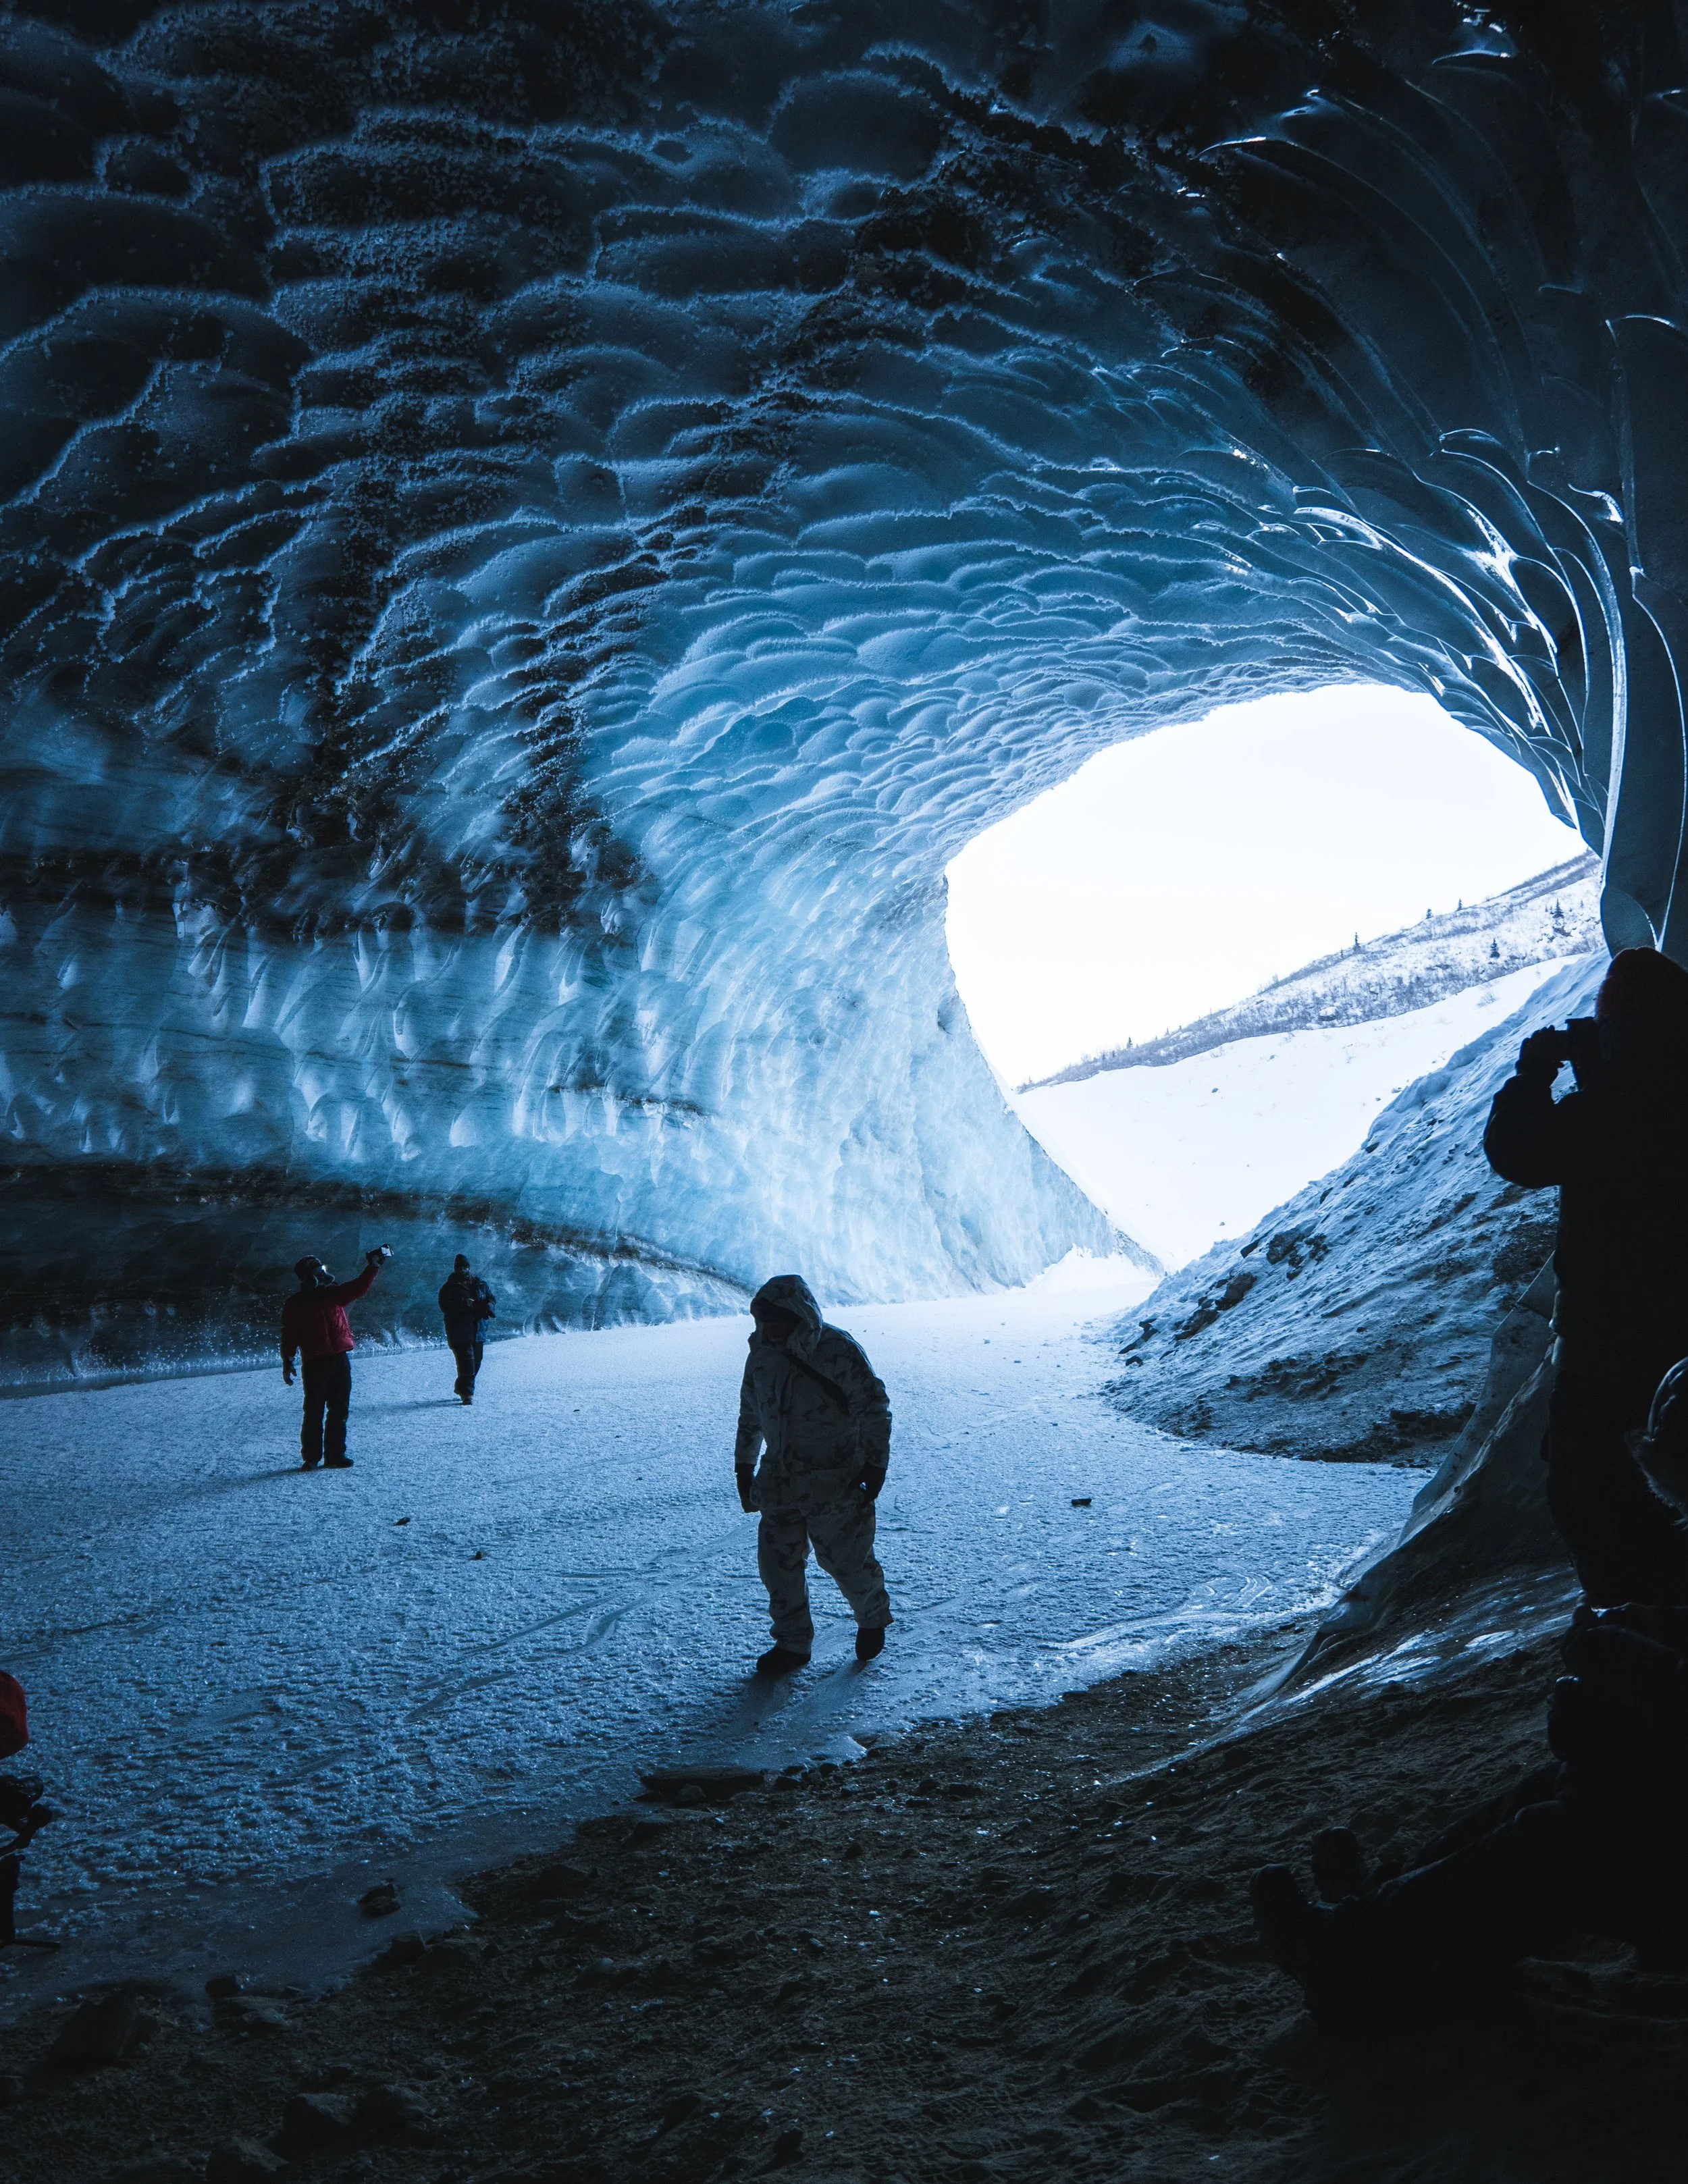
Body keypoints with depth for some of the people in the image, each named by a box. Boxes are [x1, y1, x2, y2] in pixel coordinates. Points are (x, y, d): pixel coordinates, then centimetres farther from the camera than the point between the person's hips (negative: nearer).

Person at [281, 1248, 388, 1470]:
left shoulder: (333, 1294, 12)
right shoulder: (295, 1305, 1)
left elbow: (359, 1287, 11)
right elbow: (289, 1335, 0)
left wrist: (373, 1265, 1)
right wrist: (287, 1362, -6)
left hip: (340, 1360, 4)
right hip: (314, 1364, -4)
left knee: (340, 1410, 5)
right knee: (314, 1412, -2)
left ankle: (335, 1455, 12)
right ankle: (311, 1457, 6)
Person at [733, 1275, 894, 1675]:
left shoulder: (838, 1351, -15)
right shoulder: (762, 1354, 3)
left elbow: (874, 1409, -10)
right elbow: (750, 1413, 17)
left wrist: (875, 1464, -12)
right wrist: (744, 1465, 18)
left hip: (835, 1483, -5)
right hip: (780, 1479, 5)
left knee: (845, 1559, 4)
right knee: (778, 1562, 4)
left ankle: (873, 1619, 32)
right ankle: (792, 1643, 19)